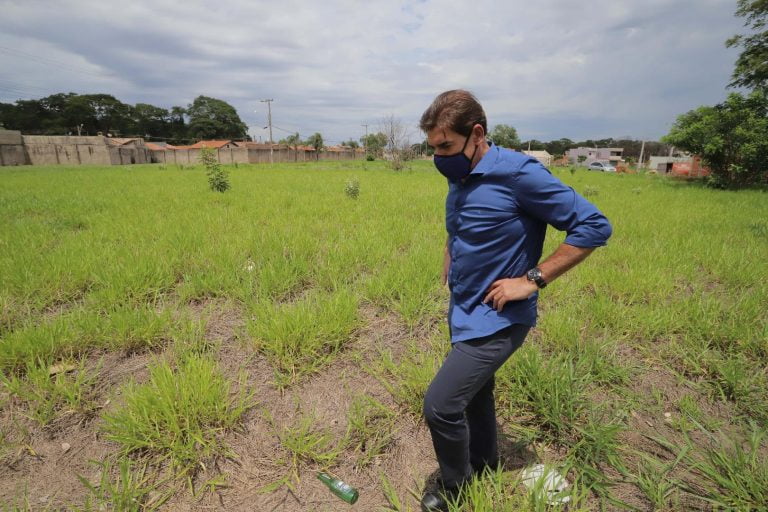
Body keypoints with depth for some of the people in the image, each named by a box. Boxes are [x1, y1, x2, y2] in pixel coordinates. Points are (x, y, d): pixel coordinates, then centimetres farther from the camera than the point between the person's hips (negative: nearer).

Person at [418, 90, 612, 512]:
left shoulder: (518, 172, -20)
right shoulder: (459, 179, 4)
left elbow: (594, 225, -18)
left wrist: (531, 280, -21)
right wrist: (448, 268, 8)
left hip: (496, 320, -8)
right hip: (464, 312, 8)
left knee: (440, 404, -8)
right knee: (474, 391, 22)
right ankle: (485, 465, 48)